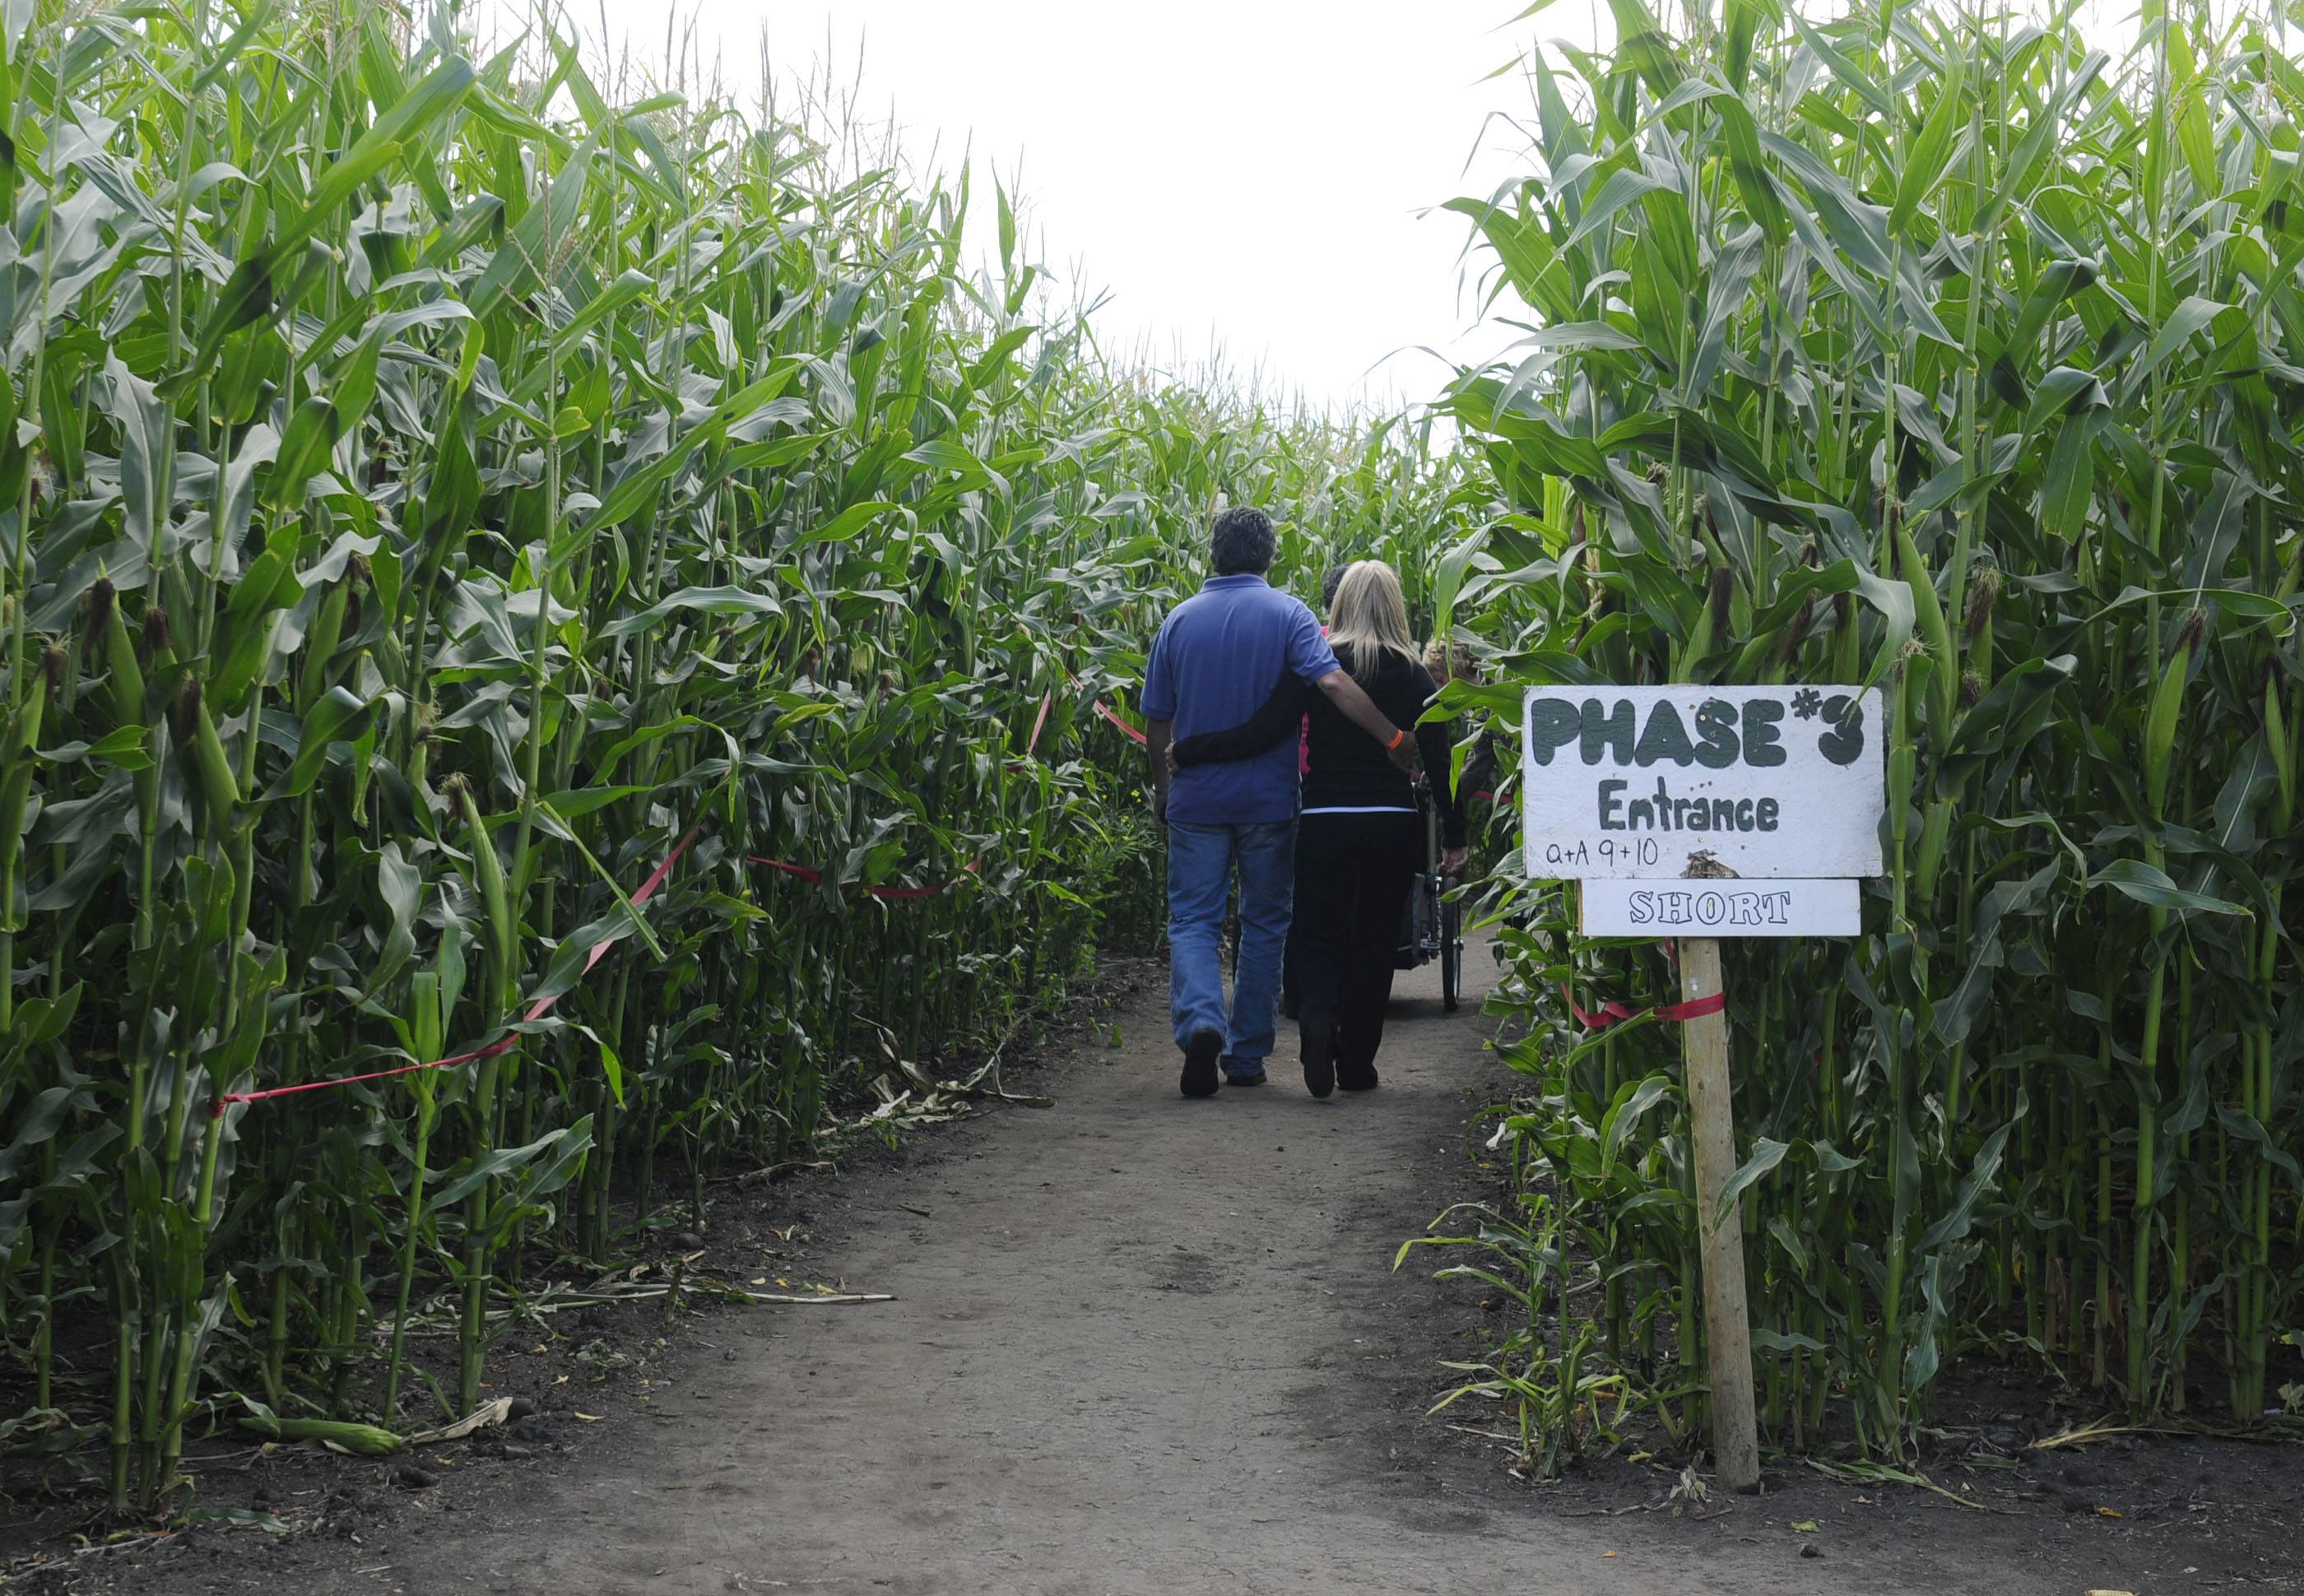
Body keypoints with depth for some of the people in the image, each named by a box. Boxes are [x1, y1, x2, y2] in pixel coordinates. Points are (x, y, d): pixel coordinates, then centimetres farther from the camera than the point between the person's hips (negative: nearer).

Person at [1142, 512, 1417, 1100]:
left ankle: (1200, 1020, -22)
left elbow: (1156, 721, 7)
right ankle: (1247, 1056, 14)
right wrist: (1395, 741, -17)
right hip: (1269, 800, -1)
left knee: (1193, 918, 4)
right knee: (1264, 922, 11)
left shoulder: (1179, 620, 3)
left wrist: (1161, 787, 21)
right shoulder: (1286, 613, -5)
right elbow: (1332, 683, -20)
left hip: (1196, 799, 1)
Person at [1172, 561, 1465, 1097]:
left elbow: (1262, 731, -11)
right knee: (1374, 941, 13)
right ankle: (1357, 1062, 14)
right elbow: (1439, 760, 0)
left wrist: (1185, 751, -1)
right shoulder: (1412, 674, 1)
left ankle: (1317, 1019, -21)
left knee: (1321, 938, 9)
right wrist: (1455, 836, 7)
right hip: (1394, 825, 1)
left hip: (1325, 824, -1)